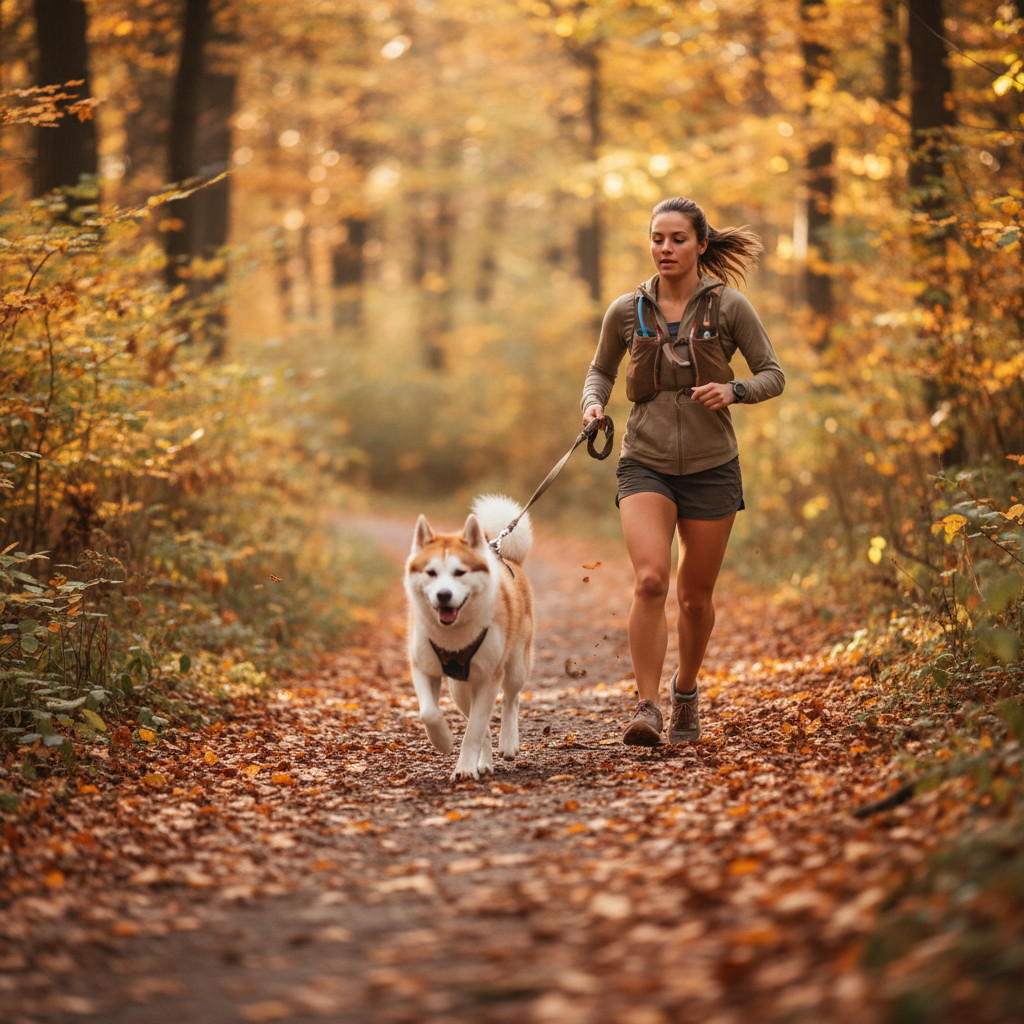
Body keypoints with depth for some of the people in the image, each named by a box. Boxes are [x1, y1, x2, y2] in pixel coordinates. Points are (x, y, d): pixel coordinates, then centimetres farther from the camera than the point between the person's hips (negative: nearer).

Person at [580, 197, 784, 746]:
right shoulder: (627, 311, 3)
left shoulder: (730, 307, -2)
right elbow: (600, 370, 18)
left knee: (695, 596, 10)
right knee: (650, 579, -21)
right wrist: (593, 403, -3)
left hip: (711, 467, 0)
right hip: (645, 463, 0)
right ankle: (646, 706, -16)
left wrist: (732, 390, -18)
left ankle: (685, 690, 36)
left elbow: (773, 375, 1)